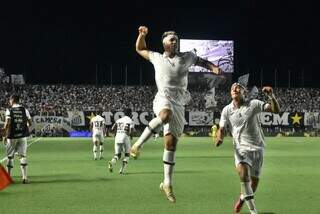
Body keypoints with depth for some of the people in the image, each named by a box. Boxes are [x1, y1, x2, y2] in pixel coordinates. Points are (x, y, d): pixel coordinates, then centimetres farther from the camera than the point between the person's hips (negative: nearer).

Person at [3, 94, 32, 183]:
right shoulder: (24, 110, 1)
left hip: (12, 136, -2)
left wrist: (5, 136, -5)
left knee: (10, 156, 10)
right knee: (23, 156, 5)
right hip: (22, 136, 2)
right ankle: (25, 177, -1)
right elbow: (30, 123, 1)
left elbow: (7, 124, -13)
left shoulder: (9, 110, -7)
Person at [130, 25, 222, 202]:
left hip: (179, 103, 3)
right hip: (163, 98, -3)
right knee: (166, 115, -42)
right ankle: (138, 144, -33)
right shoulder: (156, 58, 10)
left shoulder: (187, 57, 10)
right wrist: (142, 34, 6)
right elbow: (140, 49, 23)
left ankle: (167, 183, 10)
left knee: (171, 143, 3)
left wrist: (214, 68, 3)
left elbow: (203, 62, 23)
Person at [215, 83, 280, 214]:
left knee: (254, 182, 6)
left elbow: (276, 110, -8)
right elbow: (222, 129, 0)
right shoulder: (227, 110, 2)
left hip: (257, 148, 1)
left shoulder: (254, 104, -5)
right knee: (243, 171, -29)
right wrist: (219, 138, -22)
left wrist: (271, 96, -26)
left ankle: (242, 198, 41)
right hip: (241, 148, 0)